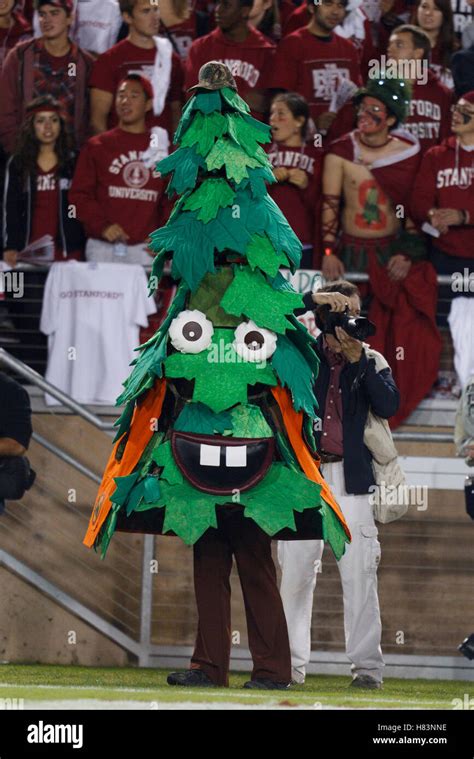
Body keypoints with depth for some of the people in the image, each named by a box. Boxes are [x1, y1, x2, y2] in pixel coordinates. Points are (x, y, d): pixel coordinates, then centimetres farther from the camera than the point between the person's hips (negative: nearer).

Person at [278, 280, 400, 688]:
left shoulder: (371, 362, 10)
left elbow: (389, 405, -5)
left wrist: (358, 359, -9)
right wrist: (309, 301, -7)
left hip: (350, 479, 0)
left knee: (359, 574, -4)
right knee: (295, 572, 0)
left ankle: (367, 665, -2)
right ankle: (291, 664, 6)